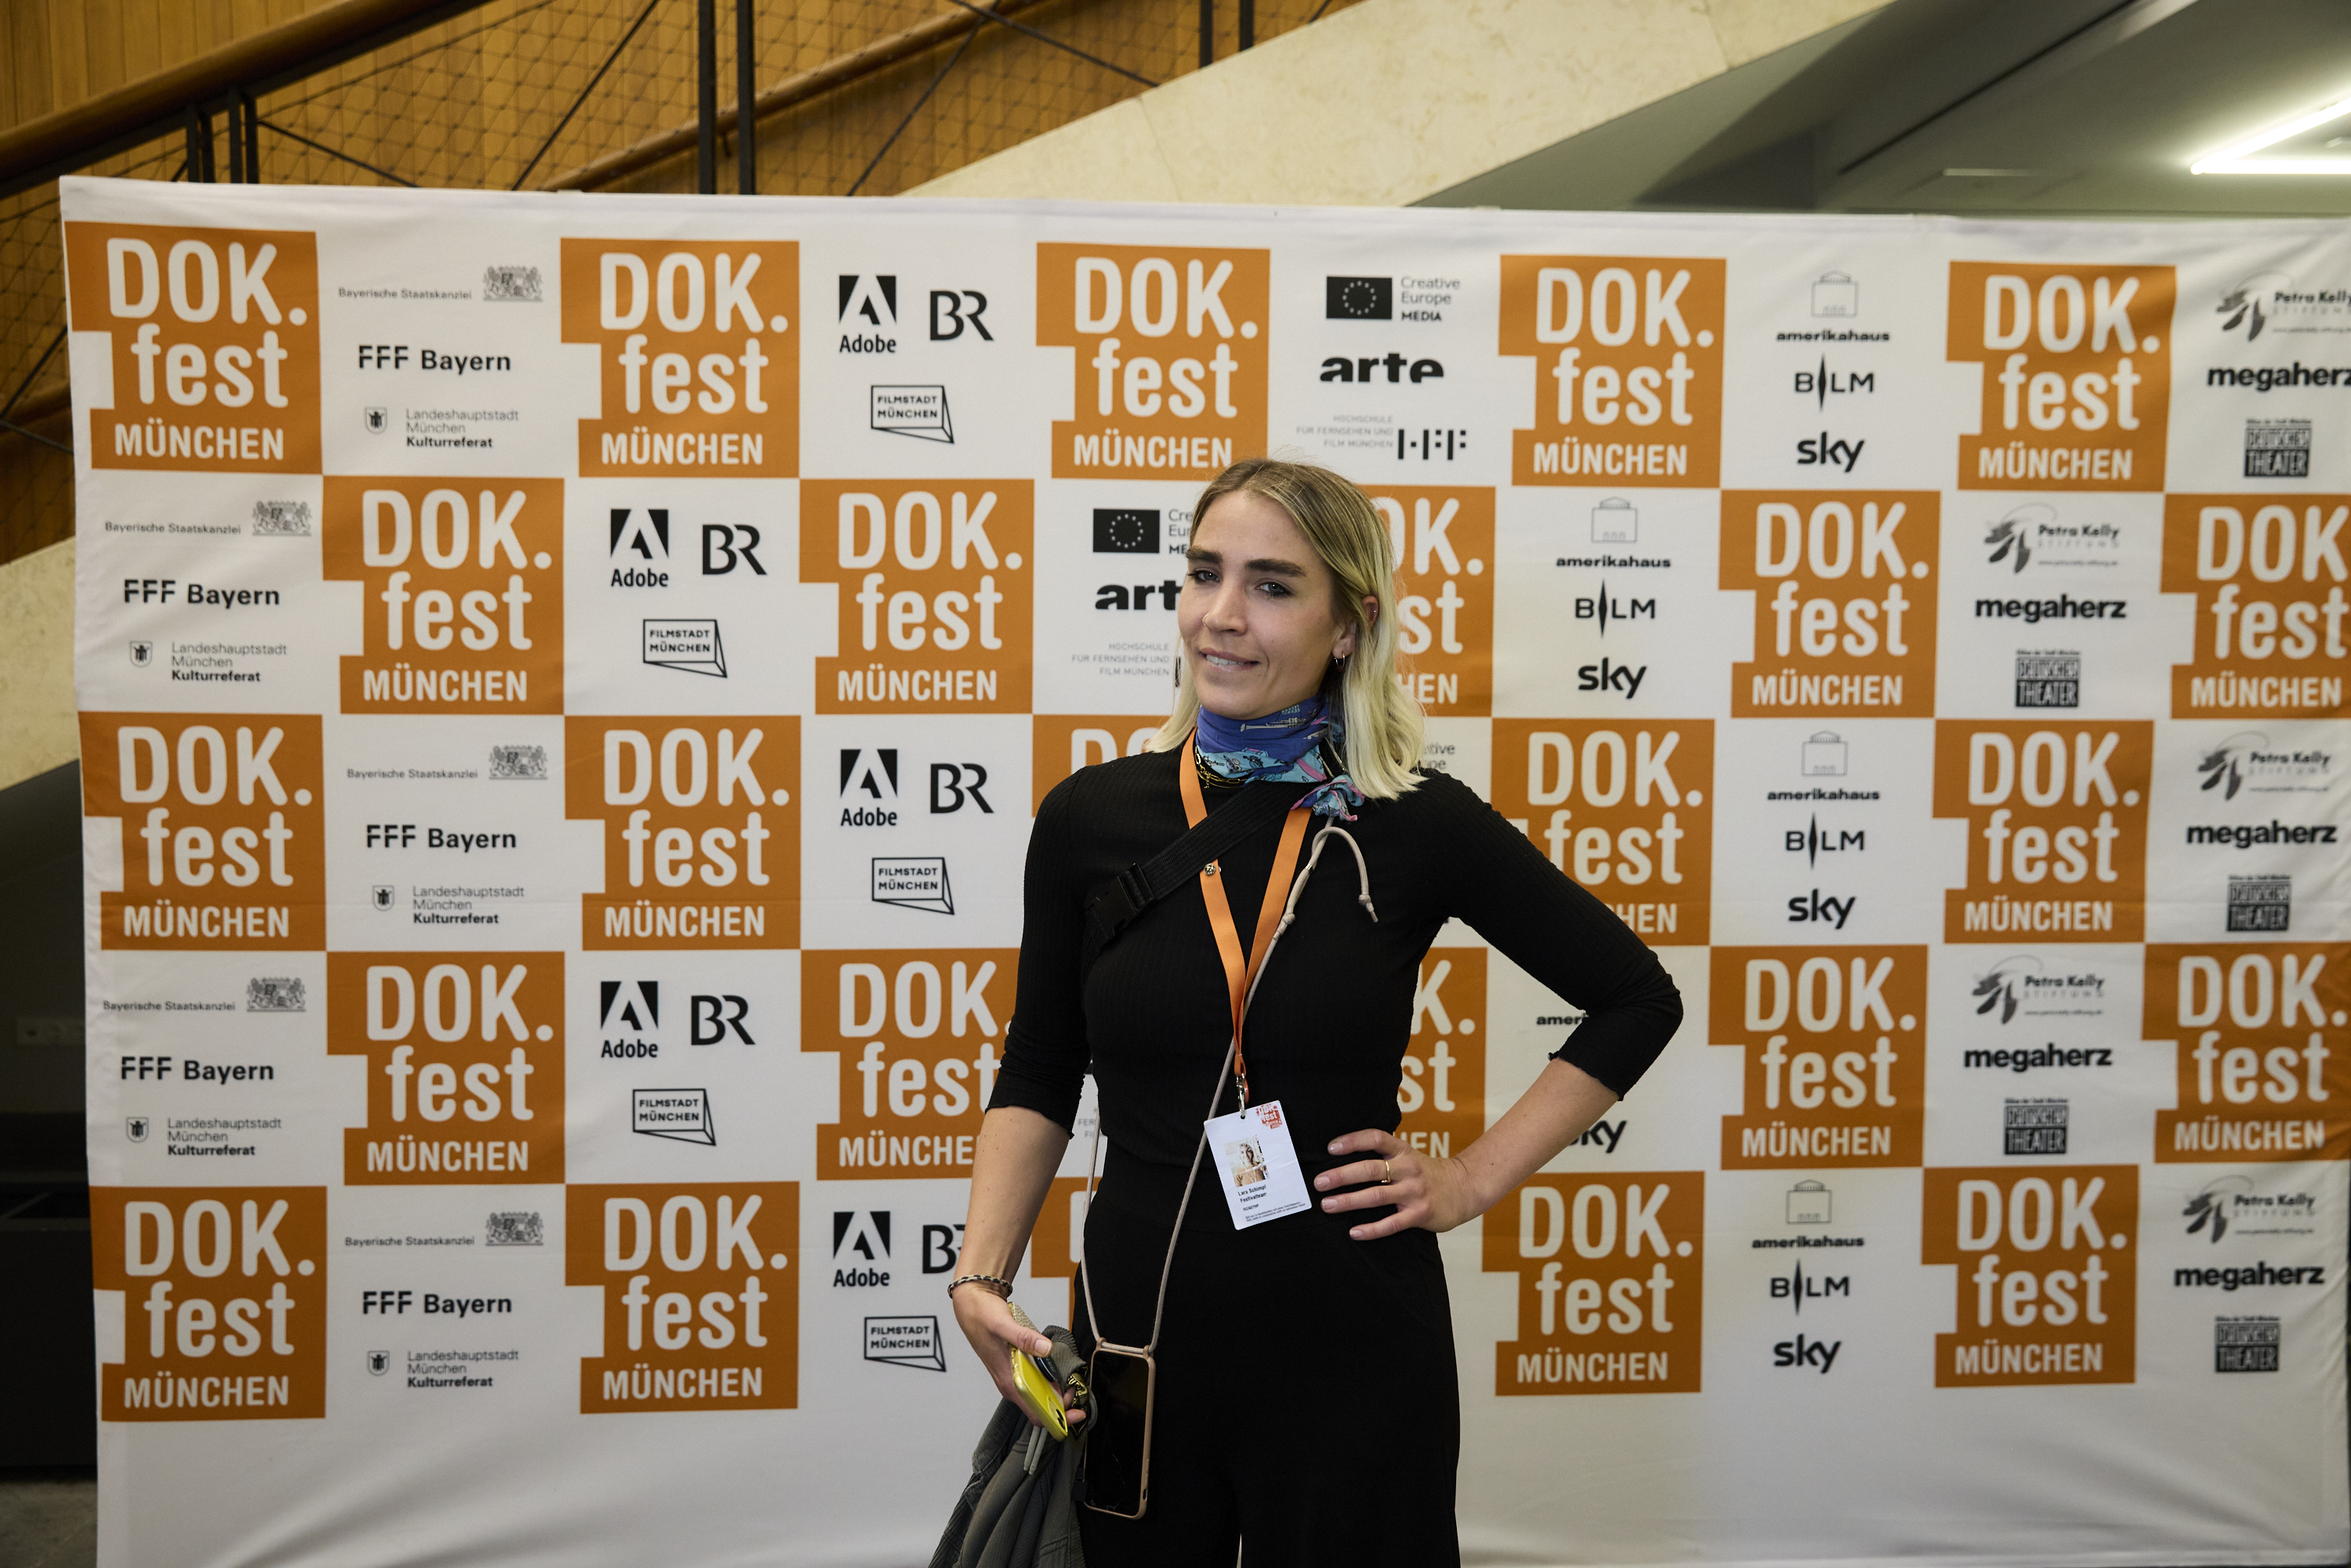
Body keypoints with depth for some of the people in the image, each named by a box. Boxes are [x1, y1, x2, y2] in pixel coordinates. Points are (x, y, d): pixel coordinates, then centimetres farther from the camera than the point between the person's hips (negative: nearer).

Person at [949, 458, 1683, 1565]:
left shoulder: (1421, 826, -8)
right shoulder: (1091, 817, -2)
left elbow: (1636, 999, 2)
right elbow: (1038, 1079, 7)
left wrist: (1475, 1180, -3)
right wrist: (982, 1273, -5)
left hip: (1353, 1347, -1)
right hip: (1137, 1340, 2)